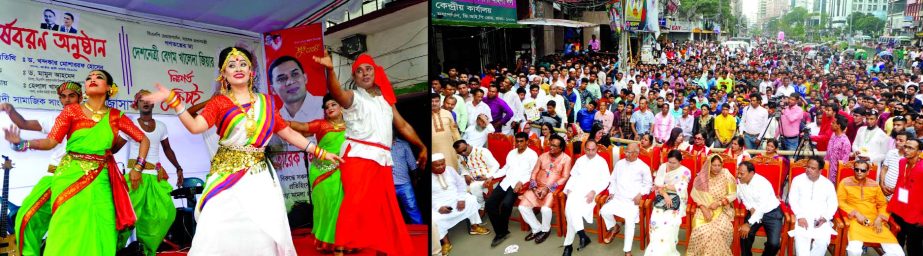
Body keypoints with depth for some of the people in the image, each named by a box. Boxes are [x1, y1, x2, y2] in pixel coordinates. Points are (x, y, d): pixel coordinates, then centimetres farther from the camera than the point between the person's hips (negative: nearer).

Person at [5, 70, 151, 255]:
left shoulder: (116, 116, 6)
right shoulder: (72, 110, 4)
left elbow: (144, 140, 11)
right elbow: (51, 141, -3)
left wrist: (137, 168, 3)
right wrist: (22, 143, -19)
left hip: (100, 178, 1)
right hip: (70, 175, -1)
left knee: (100, 229, -2)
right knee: (68, 229, -6)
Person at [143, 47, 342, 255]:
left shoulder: (265, 102, 10)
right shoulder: (219, 103, 2)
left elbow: (288, 133, 12)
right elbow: (195, 126, -13)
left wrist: (319, 152, 9)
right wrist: (172, 100, -24)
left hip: (259, 177, 2)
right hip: (227, 175, -2)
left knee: (266, 233, -2)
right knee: (220, 233, -8)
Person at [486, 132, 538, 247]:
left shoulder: (532, 154, -1)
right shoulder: (511, 153, 19)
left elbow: (533, 174, -6)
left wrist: (521, 182, -20)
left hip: (519, 184, -6)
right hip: (506, 182, 6)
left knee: (505, 204, -31)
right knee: (489, 204, -14)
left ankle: (502, 231, -7)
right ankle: (501, 232, -4)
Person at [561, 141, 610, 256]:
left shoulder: (601, 162, 9)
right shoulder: (580, 160, 21)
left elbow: (605, 181, 1)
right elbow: (573, 176, 18)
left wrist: (594, 191, -13)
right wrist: (569, 189, 0)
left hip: (590, 192, -3)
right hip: (576, 189, 3)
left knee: (571, 210, -29)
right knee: (571, 206, -31)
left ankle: (569, 244, -21)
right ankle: (582, 235, -28)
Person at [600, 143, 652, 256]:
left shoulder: (643, 167, 1)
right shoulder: (619, 163, 11)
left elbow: (648, 184, 6)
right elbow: (613, 179, 18)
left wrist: (640, 194, -10)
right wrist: (611, 193, 5)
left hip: (632, 200, -4)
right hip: (617, 197, 4)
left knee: (630, 220, -24)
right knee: (604, 211, -21)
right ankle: (614, 227, 12)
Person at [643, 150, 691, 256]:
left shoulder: (685, 171, 2)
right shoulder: (662, 167, 10)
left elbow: (681, 188, -12)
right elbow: (657, 185, 0)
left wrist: (664, 186, -6)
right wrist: (665, 195, -17)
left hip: (677, 201, -2)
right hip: (662, 198, 2)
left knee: (670, 222, -28)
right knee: (656, 220, -24)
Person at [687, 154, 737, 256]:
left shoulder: (726, 175, -5)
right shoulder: (702, 176, -2)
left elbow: (733, 194, -4)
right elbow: (695, 194, -2)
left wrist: (719, 203, -17)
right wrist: (703, 208, -16)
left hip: (722, 209, -1)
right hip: (705, 208, 1)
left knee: (722, 229, -28)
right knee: (701, 230, -26)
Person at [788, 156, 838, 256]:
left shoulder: (828, 184, 10)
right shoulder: (797, 180, 6)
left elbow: (833, 204, 9)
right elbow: (792, 200, 2)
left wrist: (825, 218, -10)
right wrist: (800, 216, -12)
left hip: (821, 220, 1)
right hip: (803, 218, -1)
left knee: (823, 241, -26)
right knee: (801, 239, -30)